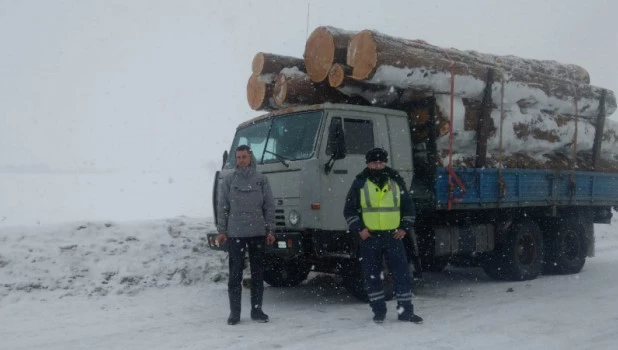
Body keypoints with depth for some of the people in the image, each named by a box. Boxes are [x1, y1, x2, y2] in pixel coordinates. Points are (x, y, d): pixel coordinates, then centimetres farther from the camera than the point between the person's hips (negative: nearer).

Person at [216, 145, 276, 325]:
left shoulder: (261, 179, 5)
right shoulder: (228, 180, 4)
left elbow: (269, 205, 6)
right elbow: (222, 207, 4)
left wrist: (270, 230, 1)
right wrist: (221, 231, -2)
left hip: (257, 232, 1)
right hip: (235, 233, -1)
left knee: (258, 273, 7)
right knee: (235, 273, 1)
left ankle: (257, 309, 17)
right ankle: (234, 312, 9)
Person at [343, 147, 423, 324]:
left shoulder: (396, 181, 8)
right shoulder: (360, 183, 2)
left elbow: (409, 206, 14)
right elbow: (349, 210, 5)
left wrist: (405, 228, 4)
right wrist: (359, 229, -6)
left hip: (393, 236, 1)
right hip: (369, 237, -1)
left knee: (402, 273, 0)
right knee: (372, 276, 4)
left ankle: (406, 310, 11)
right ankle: (379, 311, 17)